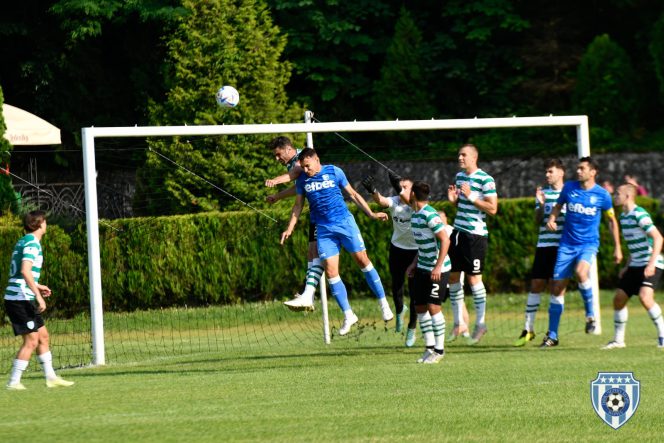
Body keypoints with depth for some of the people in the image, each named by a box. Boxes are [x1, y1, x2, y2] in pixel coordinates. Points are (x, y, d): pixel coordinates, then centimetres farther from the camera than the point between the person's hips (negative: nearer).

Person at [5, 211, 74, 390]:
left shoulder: (24, 241, 17)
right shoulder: (32, 243, -13)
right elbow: (25, 271, -25)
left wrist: (37, 286, 26)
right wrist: (38, 295, -24)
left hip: (16, 299, 10)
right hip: (21, 299, -10)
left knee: (43, 336, 15)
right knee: (31, 340, -7)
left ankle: (51, 377, 20)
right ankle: (13, 382, -5)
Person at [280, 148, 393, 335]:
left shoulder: (334, 172, -2)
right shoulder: (302, 180, 4)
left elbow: (353, 194, 5)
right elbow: (298, 205, 15)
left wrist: (371, 213, 2)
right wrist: (290, 228, 9)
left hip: (345, 222, -2)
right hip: (324, 229, 2)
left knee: (362, 260, -3)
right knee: (330, 271, -6)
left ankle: (384, 304, 8)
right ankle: (348, 315, 2)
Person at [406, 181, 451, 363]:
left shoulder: (430, 215, -18)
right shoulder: (415, 215, 10)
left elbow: (445, 241, -21)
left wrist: (438, 267, -24)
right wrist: (414, 263, 16)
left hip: (438, 269, -9)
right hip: (422, 268, 9)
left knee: (433, 307, -11)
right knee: (420, 307, 7)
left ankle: (439, 350, -2)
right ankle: (429, 348, 15)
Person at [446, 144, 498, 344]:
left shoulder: (485, 180, -12)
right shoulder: (459, 176, 13)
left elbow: (493, 208, -16)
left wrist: (471, 196, -21)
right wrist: (453, 199, 2)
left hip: (475, 235, -8)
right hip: (458, 232, 8)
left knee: (474, 277, -4)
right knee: (452, 276, 8)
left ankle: (480, 323, 8)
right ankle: (459, 323, 18)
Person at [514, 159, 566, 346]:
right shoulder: (543, 193, 14)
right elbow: (538, 220, 8)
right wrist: (541, 204, -8)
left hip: (561, 246, -4)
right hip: (543, 245, 4)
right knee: (536, 285, 2)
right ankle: (528, 329, 8)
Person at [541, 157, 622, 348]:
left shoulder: (602, 195, -4)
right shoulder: (569, 187, 1)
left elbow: (612, 220, 8)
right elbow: (558, 206, 18)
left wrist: (617, 248, 9)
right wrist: (551, 219, -4)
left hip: (589, 244, -3)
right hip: (567, 244, 3)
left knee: (581, 271, -34)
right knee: (557, 288, -2)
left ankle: (590, 315, -11)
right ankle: (552, 335, 9)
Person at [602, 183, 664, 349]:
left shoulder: (639, 215, -16)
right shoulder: (623, 216, 12)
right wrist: (627, 266, 21)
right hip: (636, 265, 9)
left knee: (645, 296, -27)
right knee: (619, 298, 6)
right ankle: (618, 340, 17)